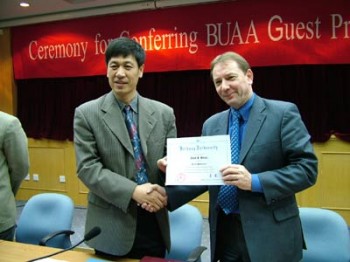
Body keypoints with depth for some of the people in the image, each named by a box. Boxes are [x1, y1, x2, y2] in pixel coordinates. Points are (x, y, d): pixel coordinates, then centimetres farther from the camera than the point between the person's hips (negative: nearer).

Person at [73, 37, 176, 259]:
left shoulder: (164, 113, 3)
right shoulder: (86, 114, -4)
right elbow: (87, 167, -10)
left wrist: (165, 191, -15)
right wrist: (133, 191, -22)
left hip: (155, 224, 3)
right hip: (111, 226, -2)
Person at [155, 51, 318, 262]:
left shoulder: (283, 113, -7)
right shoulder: (212, 124, 8)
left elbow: (307, 167, -12)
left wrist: (254, 181, -22)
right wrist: (167, 196, -6)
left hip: (269, 234, -4)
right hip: (224, 231, 5)